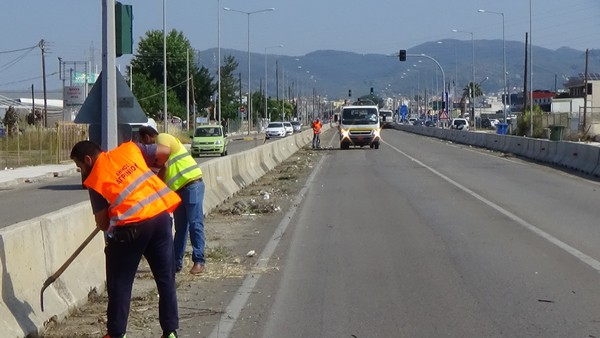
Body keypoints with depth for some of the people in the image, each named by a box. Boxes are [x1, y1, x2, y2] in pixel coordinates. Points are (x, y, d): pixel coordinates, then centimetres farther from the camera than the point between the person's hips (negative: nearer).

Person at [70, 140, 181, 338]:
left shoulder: (95, 179, 0)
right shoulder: (129, 149, 10)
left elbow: (102, 223, 0)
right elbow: (165, 153, 14)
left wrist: (109, 228, 23)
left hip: (131, 227, -5)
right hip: (161, 216, 5)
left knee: (119, 284, 11)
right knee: (166, 279, 13)